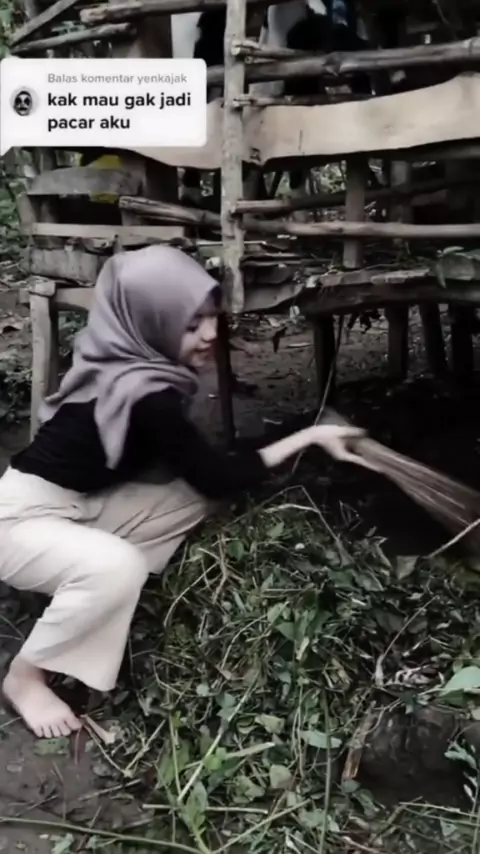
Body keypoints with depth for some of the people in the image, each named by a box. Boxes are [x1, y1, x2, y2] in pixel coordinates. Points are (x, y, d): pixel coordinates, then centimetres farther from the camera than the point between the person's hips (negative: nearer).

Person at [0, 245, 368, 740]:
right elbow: (218, 477, -19)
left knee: (196, 497, -2)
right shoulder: (143, 394, -28)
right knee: (118, 567, -35)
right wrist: (309, 437, -15)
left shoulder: (124, 361, -1)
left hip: (77, 505, 8)